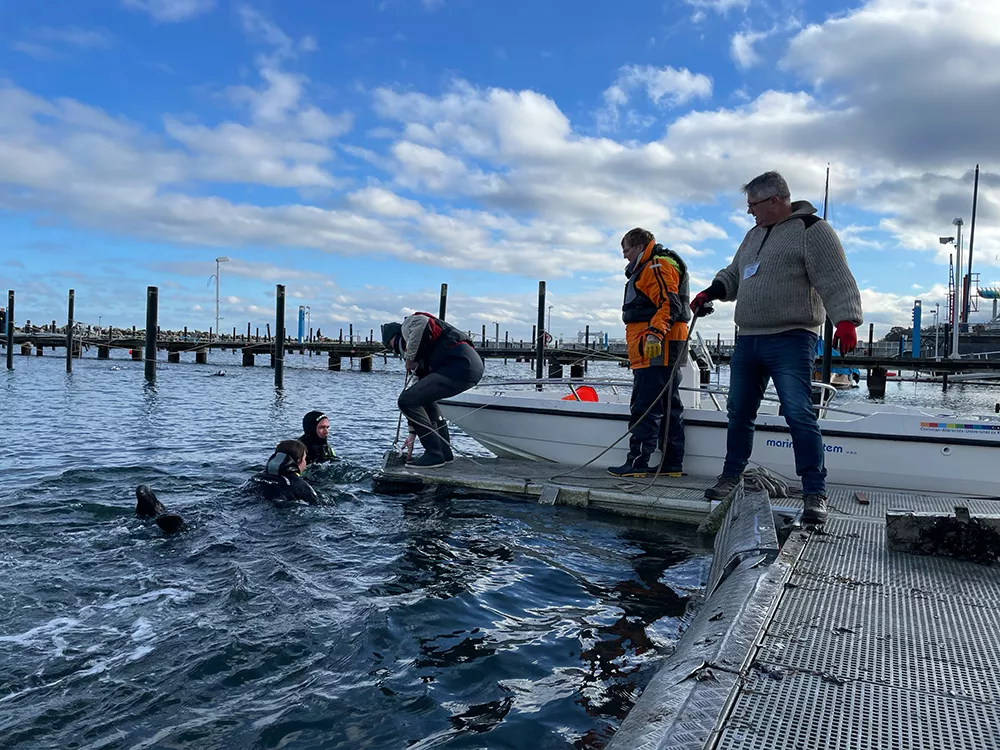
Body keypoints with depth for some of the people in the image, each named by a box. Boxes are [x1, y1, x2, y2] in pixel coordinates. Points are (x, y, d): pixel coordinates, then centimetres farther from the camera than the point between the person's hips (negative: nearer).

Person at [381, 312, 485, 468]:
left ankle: (434, 454, -2)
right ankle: (445, 452, 25)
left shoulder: (408, 325, 10)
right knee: (424, 398, 30)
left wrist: (411, 358, -3)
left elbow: (422, 322, -17)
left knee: (406, 400, -8)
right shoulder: (422, 355, 34)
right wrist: (413, 432, 36)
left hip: (460, 363, -10)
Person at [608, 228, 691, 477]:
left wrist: (655, 333, -31)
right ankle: (672, 463, 14)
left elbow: (669, 303, -20)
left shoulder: (657, 265, -7)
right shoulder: (647, 269, 27)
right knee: (669, 407, 10)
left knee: (644, 408, -11)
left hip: (655, 348, -11)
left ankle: (637, 463, -10)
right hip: (662, 350, 11)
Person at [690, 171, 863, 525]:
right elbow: (734, 274, 29)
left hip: (790, 340, -8)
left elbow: (836, 280, -14)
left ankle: (815, 493, -7)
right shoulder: (755, 234, 20)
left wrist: (846, 320, -27)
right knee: (739, 411, 12)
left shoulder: (812, 230, -5)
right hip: (748, 339, 8)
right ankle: (731, 476, 26)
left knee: (799, 414, -13)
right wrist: (710, 292, 12)